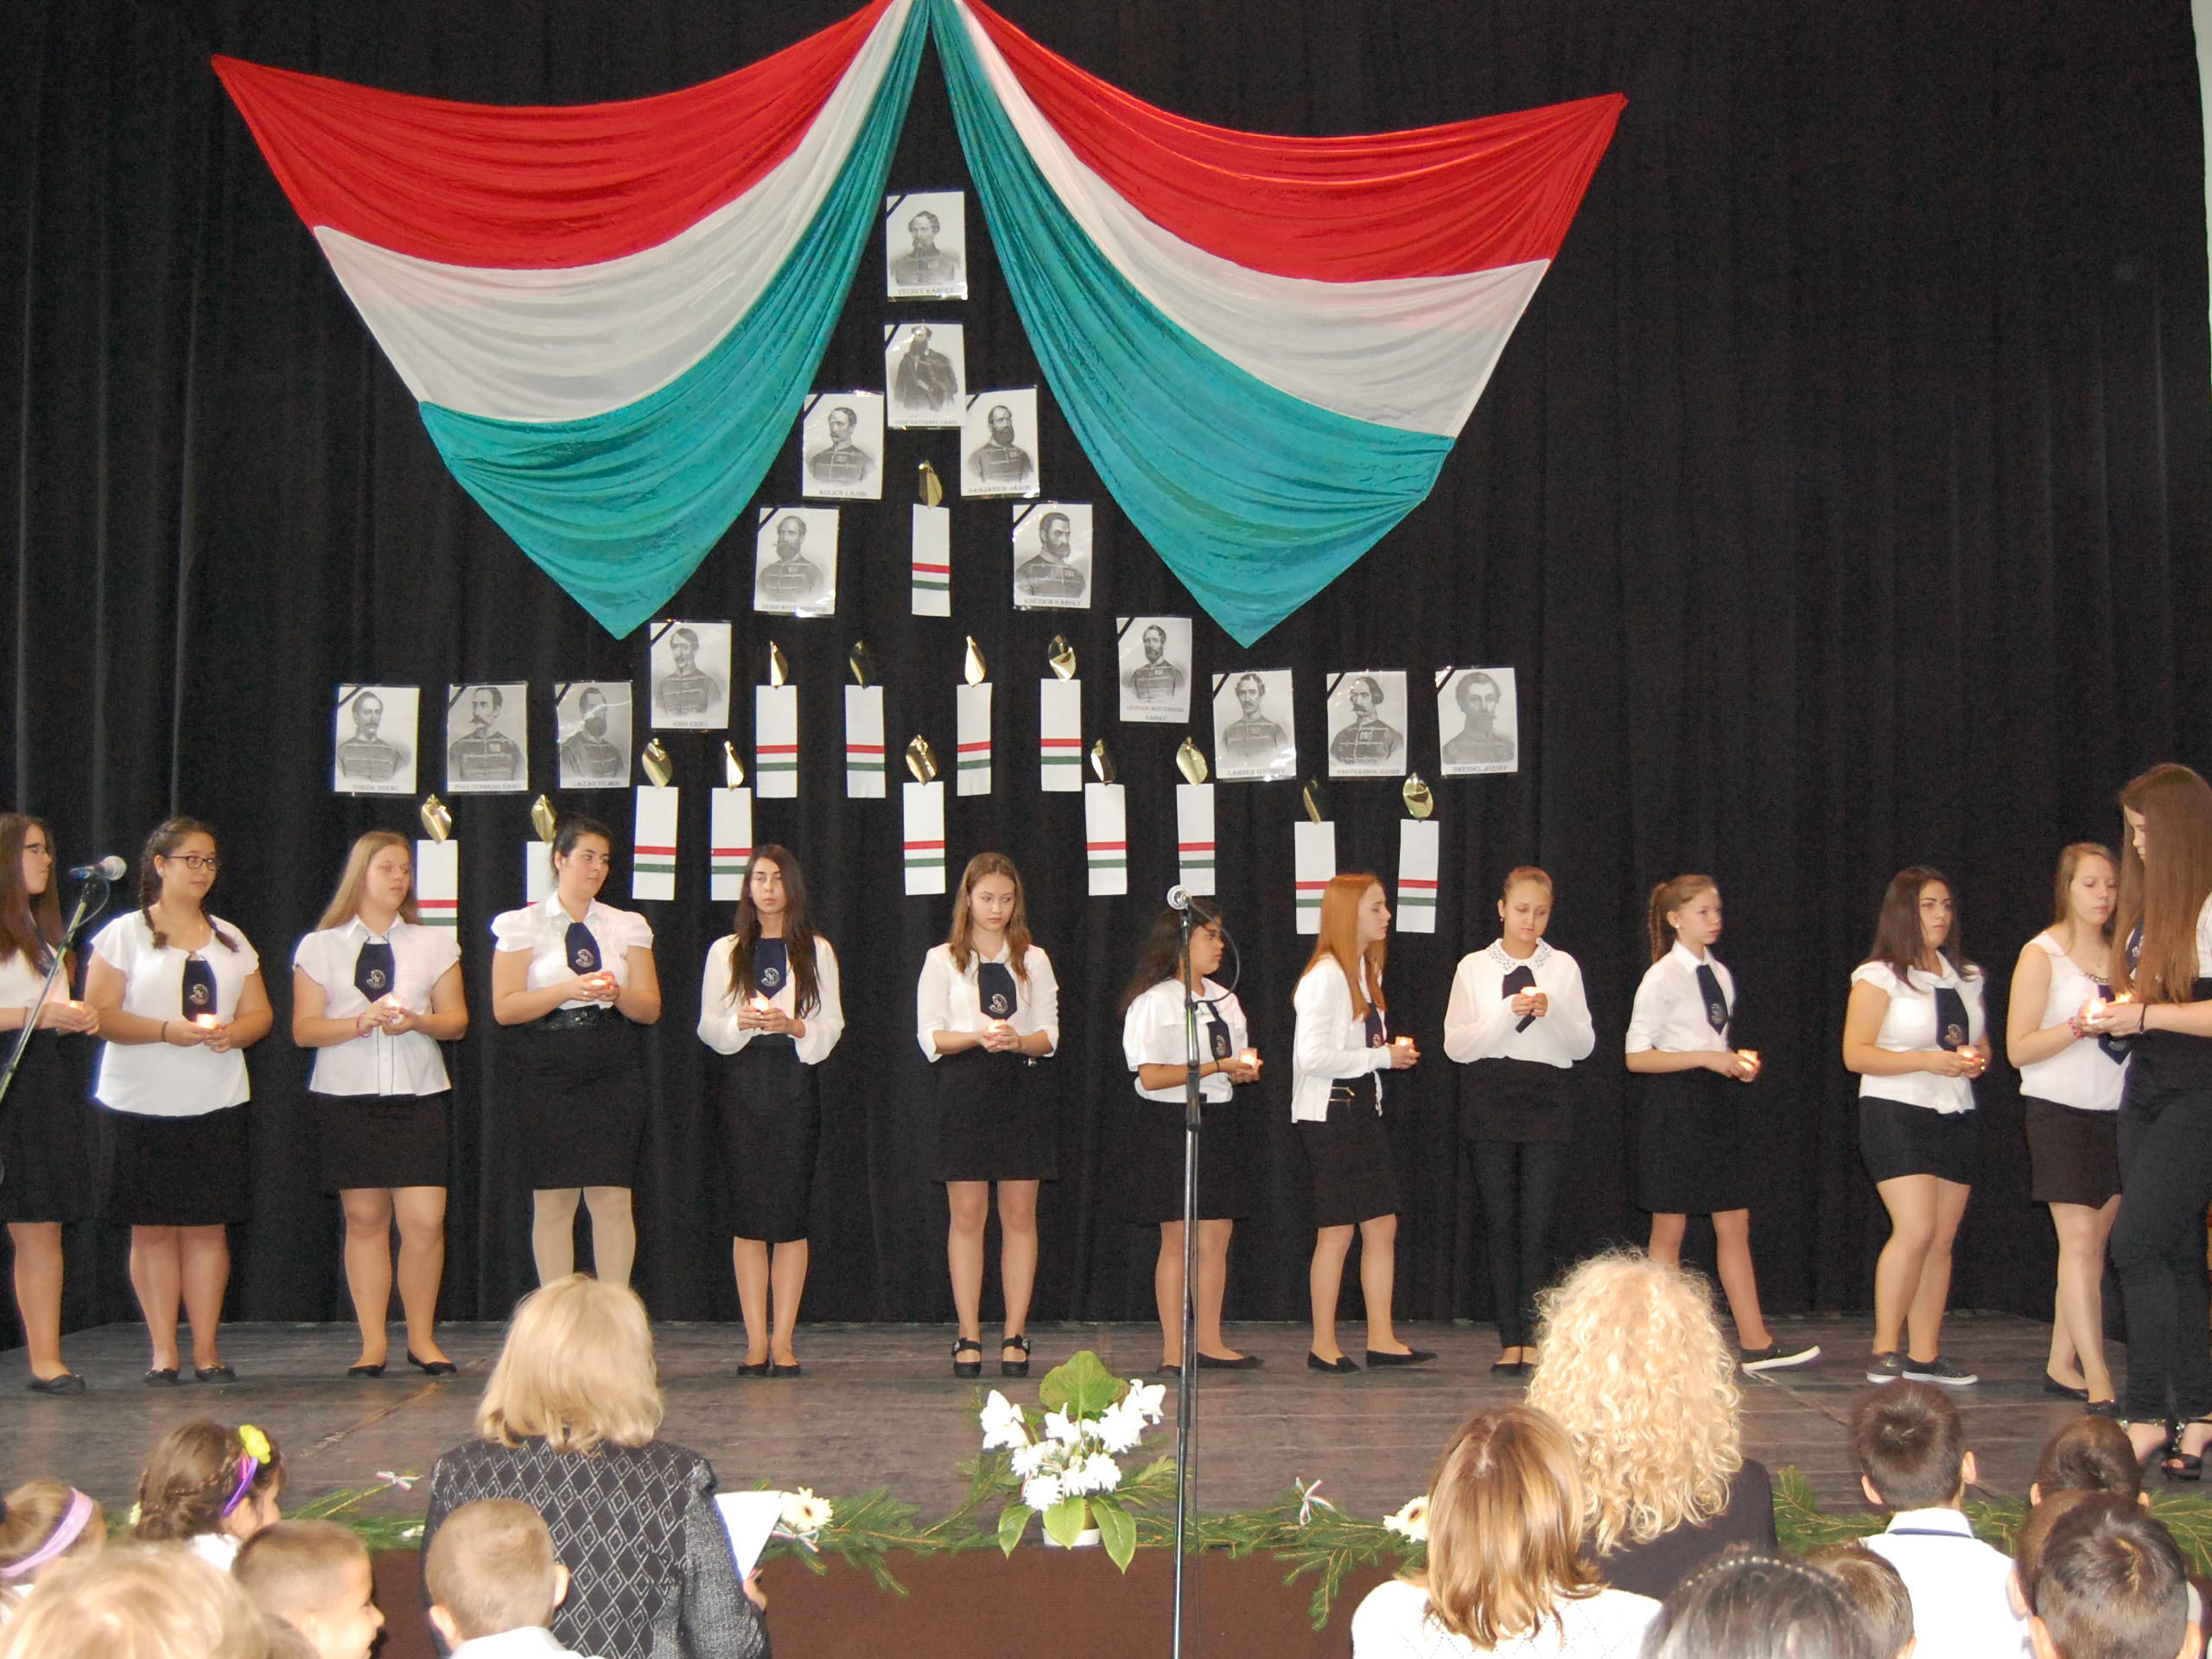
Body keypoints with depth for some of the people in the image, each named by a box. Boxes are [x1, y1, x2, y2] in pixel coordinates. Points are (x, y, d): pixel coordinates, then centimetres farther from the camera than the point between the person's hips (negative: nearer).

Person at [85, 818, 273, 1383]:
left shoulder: (230, 938, 15)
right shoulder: (125, 933, 2)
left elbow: (260, 1013, 14)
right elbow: (99, 1014, -6)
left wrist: (234, 1033, -9)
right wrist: (167, 1031, -18)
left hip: (216, 1104, 3)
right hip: (140, 1104, -3)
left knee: (207, 1227, 1)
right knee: (151, 1228, 0)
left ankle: (206, 1350, 7)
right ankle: (162, 1352, 7)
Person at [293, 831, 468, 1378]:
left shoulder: (434, 944, 12)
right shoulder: (320, 947, 8)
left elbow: (456, 1020, 9)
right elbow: (303, 1029, 2)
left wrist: (416, 1020, -12)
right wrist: (360, 1023, -14)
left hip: (418, 1095, 1)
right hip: (346, 1098, -1)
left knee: (425, 1220, -7)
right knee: (364, 1219, 1)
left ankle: (422, 1340, 5)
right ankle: (372, 1343, 9)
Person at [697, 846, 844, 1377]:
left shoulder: (816, 951, 12)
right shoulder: (726, 951, 13)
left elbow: (832, 1025, 6)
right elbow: (708, 1025, 7)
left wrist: (794, 1026, -13)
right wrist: (741, 1022, -14)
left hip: (795, 1080, 0)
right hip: (740, 1084, 0)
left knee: (790, 1212, -4)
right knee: (747, 1213, -3)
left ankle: (782, 1340, -1)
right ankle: (755, 1341, 0)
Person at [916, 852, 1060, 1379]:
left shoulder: (1033, 960, 11)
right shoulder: (942, 960, 7)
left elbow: (1049, 1035, 7)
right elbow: (930, 1037, 1)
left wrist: (1017, 1040, -14)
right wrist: (979, 1037, -16)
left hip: (1022, 1088, 1)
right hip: (965, 1090, -1)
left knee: (1019, 1214, 0)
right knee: (967, 1215, -3)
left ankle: (1015, 1336, 5)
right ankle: (969, 1337, 2)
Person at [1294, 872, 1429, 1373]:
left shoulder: (1367, 971, 13)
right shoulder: (1325, 976, -15)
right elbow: (1313, 1057, -22)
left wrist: (1394, 1051, 4)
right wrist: (1383, 1057, -16)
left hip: (1364, 1110, 9)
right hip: (1328, 1114, -9)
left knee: (1382, 1225, 7)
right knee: (1336, 1232, -2)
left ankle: (1381, 1339, 13)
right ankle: (1323, 1345, 8)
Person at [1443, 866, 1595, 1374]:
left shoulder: (1563, 967, 7)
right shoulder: (1474, 967, 6)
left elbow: (1584, 1045, 5)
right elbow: (1456, 1044, -2)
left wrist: (1552, 1012, -13)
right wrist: (1510, 1011, -13)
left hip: (1547, 1098, 0)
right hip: (1491, 1098, 0)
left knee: (1536, 1219, -8)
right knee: (1500, 1220, 1)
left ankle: (1532, 1337, -4)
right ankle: (1511, 1340, 6)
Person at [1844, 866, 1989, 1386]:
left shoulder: (1967, 977, 14)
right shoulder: (1880, 976, -4)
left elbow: (1981, 1041, 25)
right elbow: (1855, 1053, -9)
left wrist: (1978, 1059, 0)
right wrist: (1927, 1060, -19)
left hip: (1956, 1117, 6)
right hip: (1897, 1114, -6)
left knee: (1942, 1240, 4)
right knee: (1915, 1231, -17)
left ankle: (1925, 1354, 9)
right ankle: (1885, 1349, -7)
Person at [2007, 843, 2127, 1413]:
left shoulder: (2119, 953, 12)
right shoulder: (2042, 955, -3)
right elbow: (2019, 1047, -8)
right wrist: (2080, 1026, -21)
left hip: (2114, 1111, 6)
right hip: (2059, 1110, -5)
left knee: (2093, 1243, 5)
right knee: (2079, 1239, -11)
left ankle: (2061, 1365, 14)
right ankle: (2097, 1383, -14)